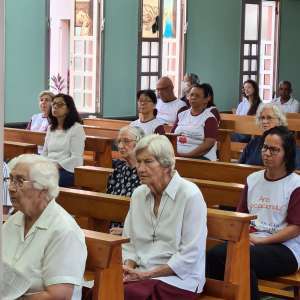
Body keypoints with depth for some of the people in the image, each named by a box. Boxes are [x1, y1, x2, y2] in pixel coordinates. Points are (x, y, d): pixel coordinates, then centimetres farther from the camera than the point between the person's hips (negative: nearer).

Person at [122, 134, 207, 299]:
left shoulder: (190, 195, -10)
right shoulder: (138, 194, 10)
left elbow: (190, 256, -13)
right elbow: (128, 242, 15)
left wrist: (148, 274, -15)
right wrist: (128, 268, -6)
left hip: (179, 279, -6)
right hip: (140, 273, 6)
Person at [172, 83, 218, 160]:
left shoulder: (210, 118, 1)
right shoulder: (182, 115, 20)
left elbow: (208, 144, -10)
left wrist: (187, 155, -18)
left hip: (201, 157, -5)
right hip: (177, 155, 6)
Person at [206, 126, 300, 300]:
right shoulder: (253, 179, 16)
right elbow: (241, 214, 17)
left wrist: (259, 240, -11)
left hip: (284, 248, -5)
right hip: (250, 242, 5)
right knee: (214, 254, -27)